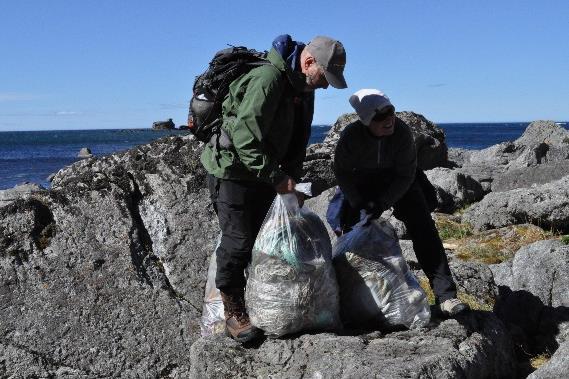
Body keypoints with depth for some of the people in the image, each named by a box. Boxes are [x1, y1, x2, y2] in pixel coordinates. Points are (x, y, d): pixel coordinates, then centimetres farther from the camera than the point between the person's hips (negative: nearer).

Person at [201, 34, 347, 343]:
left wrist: (291, 178, 1)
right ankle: (234, 312, 6)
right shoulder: (267, 80, -26)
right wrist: (277, 177, -28)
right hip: (232, 172, -9)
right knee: (238, 241, -8)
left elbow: (297, 142, 13)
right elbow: (244, 137, -31)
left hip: (264, 176, 9)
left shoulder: (304, 89, 5)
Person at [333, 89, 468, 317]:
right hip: (362, 185, 1)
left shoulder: (402, 132, -28)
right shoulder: (351, 136, -28)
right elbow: (341, 172, -10)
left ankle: (445, 295, -16)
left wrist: (382, 203, -24)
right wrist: (359, 204, -17)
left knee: (424, 230, -14)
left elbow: (406, 176, -17)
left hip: (399, 184, 0)